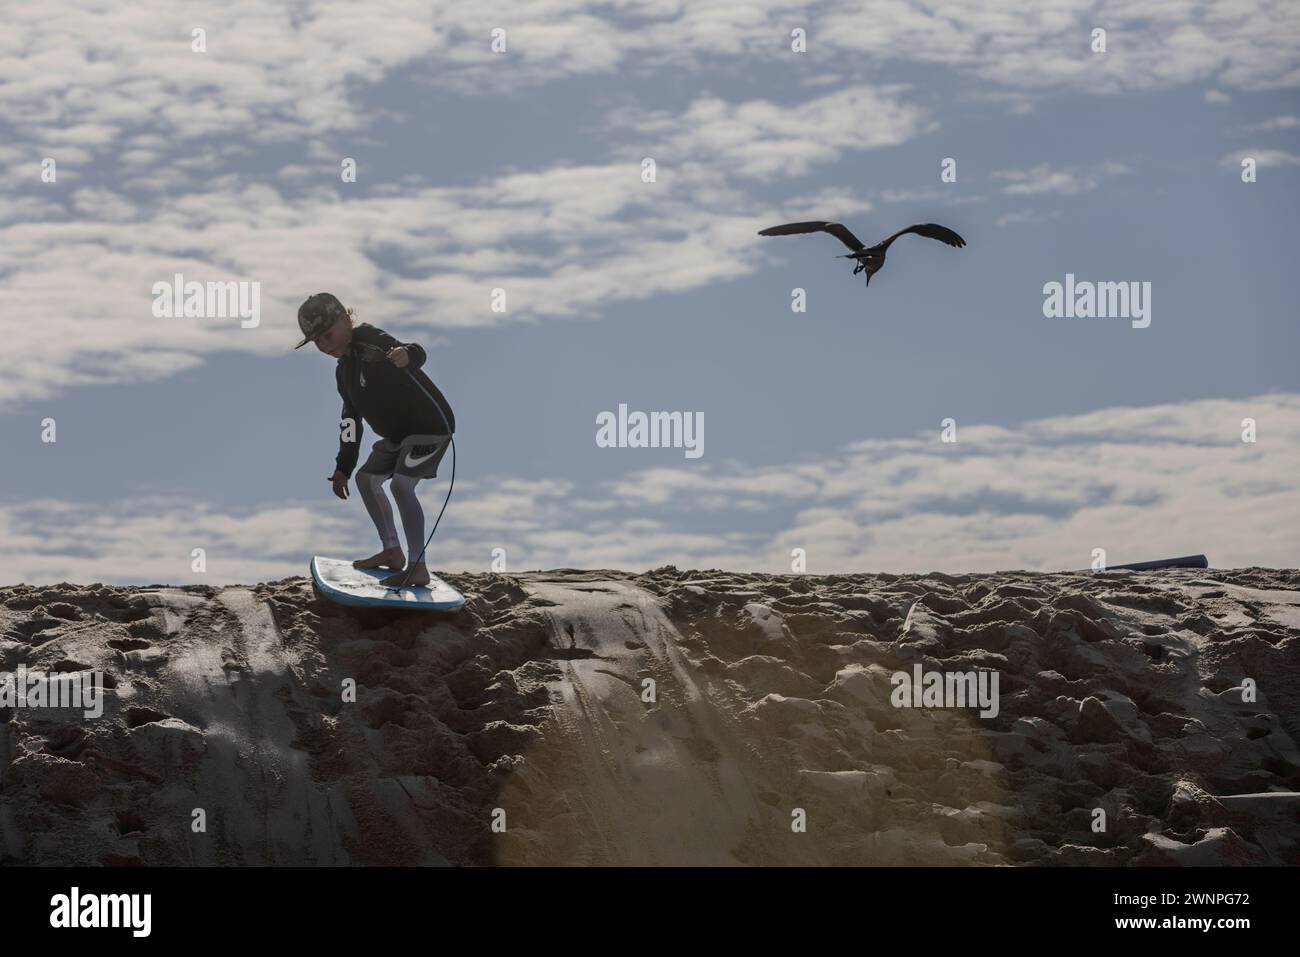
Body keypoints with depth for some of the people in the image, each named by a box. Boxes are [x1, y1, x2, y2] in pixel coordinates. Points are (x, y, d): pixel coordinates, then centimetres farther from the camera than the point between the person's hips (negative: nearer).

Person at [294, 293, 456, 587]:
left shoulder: (370, 340, -19)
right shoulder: (343, 370, 10)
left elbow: (416, 354, -36)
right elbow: (351, 418, 19)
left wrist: (406, 355, -61)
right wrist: (343, 468, 18)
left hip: (430, 423, -11)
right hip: (399, 432, 11)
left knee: (401, 484, -24)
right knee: (366, 478, 20)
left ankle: (419, 568, -23)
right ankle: (392, 551, 32)